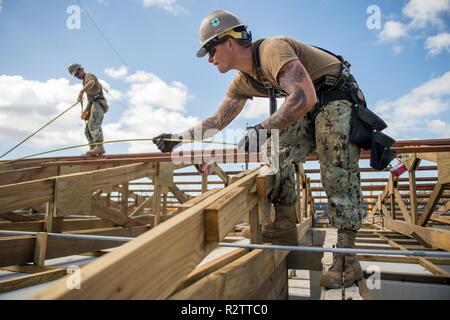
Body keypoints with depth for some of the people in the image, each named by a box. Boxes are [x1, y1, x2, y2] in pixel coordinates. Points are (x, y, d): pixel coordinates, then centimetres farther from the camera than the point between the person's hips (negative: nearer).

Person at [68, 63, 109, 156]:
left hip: (98, 103, -10)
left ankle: (99, 147, -38)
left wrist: (81, 91, -37)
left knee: (93, 124, -27)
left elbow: (92, 82, -25)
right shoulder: (86, 82, 32)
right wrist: (85, 111, 22)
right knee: (88, 130, 5)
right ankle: (93, 149, -2)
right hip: (94, 104, 10)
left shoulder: (89, 76, 3)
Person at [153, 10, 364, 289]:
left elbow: (305, 97, -37)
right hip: (308, 107, 8)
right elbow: (218, 121, 10)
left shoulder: (272, 49, -24)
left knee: (338, 175, -17)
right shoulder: (243, 82, 4)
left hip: (337, 96, -8)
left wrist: (263, 130, -40)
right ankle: (284, 228, 1)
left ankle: (347, 261, -12)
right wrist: (180, 138, 4)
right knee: (279, 153, -4)